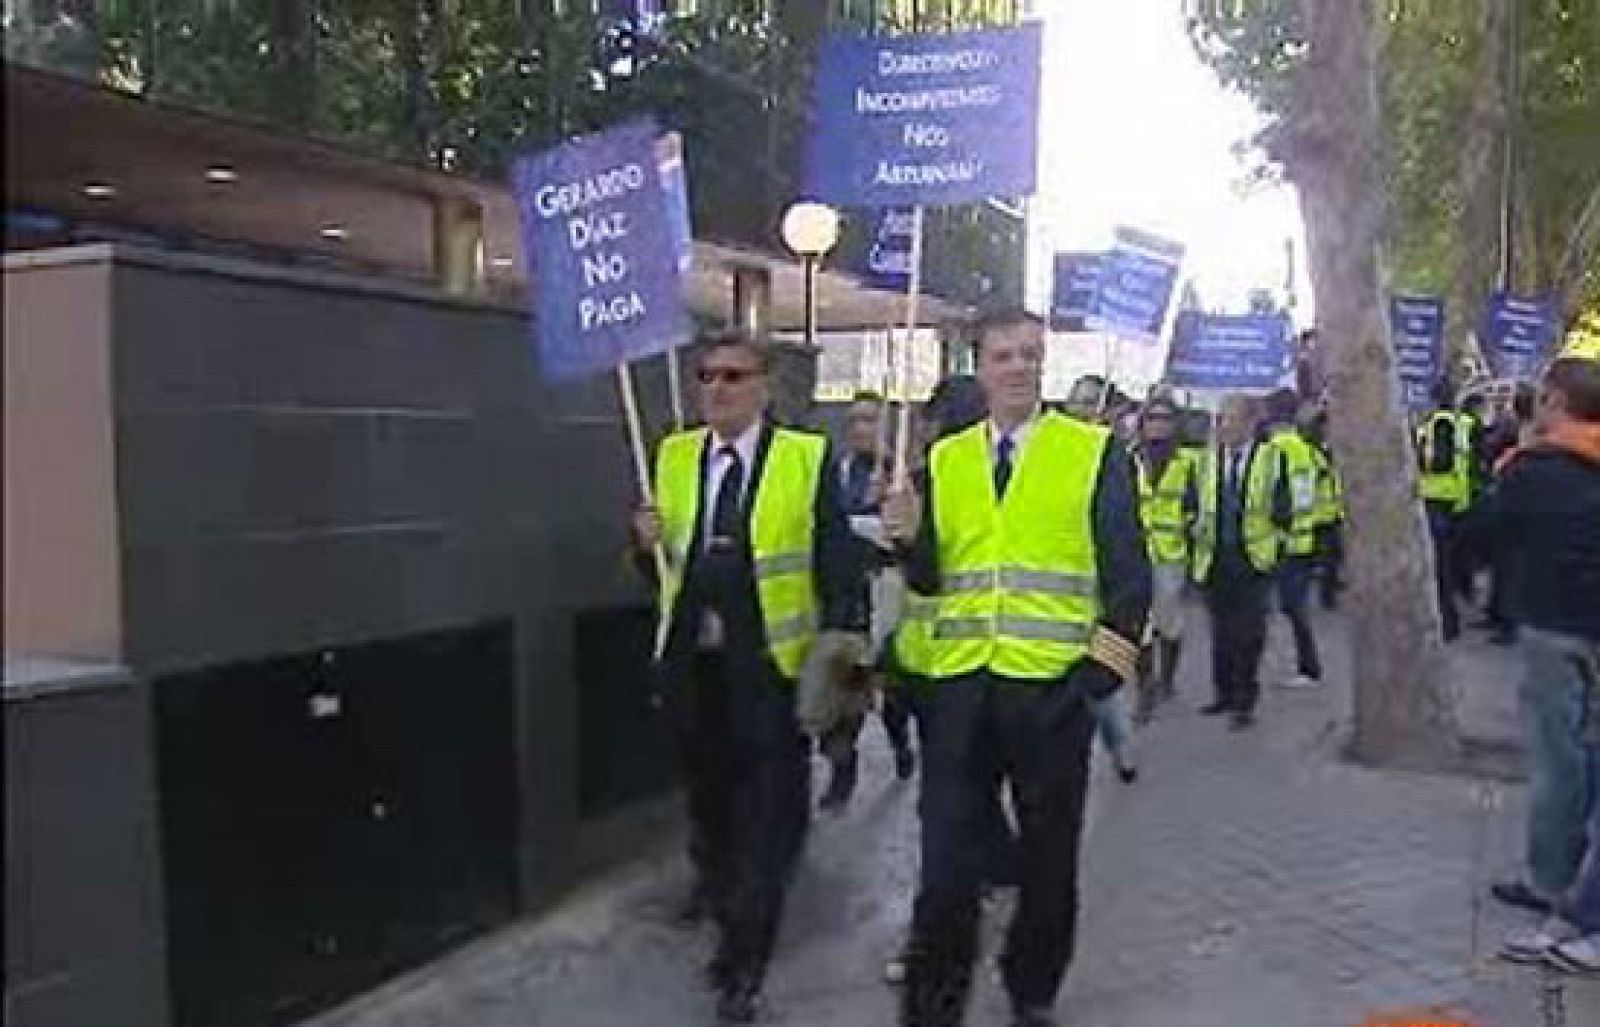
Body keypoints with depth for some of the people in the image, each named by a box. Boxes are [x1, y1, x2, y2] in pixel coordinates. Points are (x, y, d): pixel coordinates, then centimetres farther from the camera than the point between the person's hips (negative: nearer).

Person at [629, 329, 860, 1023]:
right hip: (693, 661, 4)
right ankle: (719, 884, 47)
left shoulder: (808, 458, -5)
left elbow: (836, 565, -5)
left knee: (765, 813, 4)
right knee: (707, 791, 21)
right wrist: (649, 542, -10)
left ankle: (742, 966, 18)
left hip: (771, 662, -4)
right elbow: (662, 565, 11)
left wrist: (836, 651, -10)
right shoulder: (673, 456, 8)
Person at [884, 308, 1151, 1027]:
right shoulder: (944, 459, 10)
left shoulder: (1095, 452, 1)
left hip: (1053, 684, -1)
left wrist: (1104, 670, -8)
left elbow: (1128, 572, -1)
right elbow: (929, 578, 11)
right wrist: (909, 539, -10)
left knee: (1049, 853, 13)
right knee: (946, 854, 4)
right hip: (959, 681, 2)